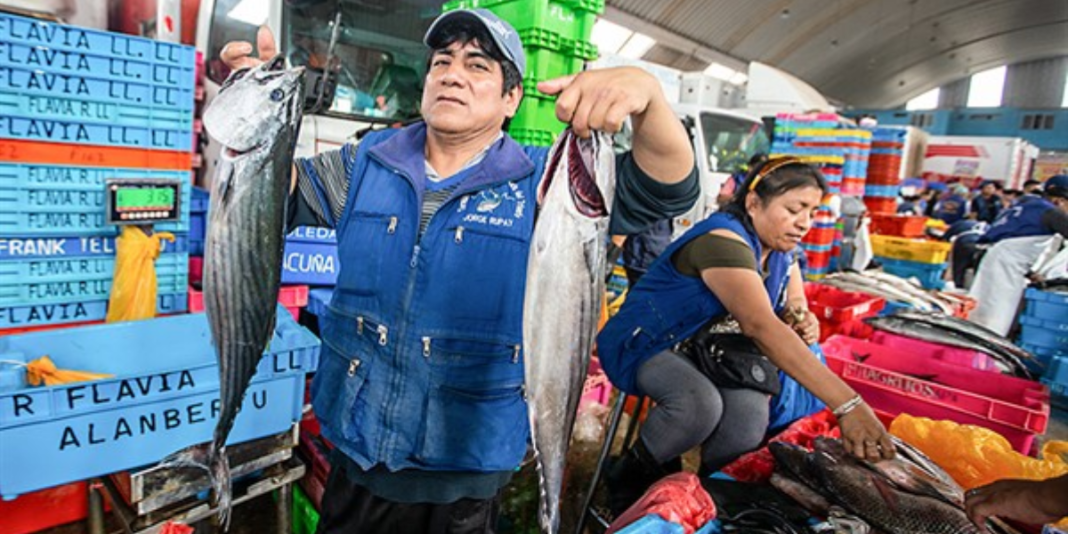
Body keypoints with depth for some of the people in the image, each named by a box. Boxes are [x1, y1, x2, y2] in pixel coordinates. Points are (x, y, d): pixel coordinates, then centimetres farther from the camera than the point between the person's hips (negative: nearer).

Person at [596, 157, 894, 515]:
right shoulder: (722, 240, -26)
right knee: (701, 404, -35)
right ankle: (628, 479, -8)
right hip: (647, 345, -6)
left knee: (749, 421, -23)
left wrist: (804, 324, -16)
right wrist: (848, 405, -44)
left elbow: (795, 311, 12)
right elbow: (760, 326, -39)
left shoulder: (780, 251, 3)